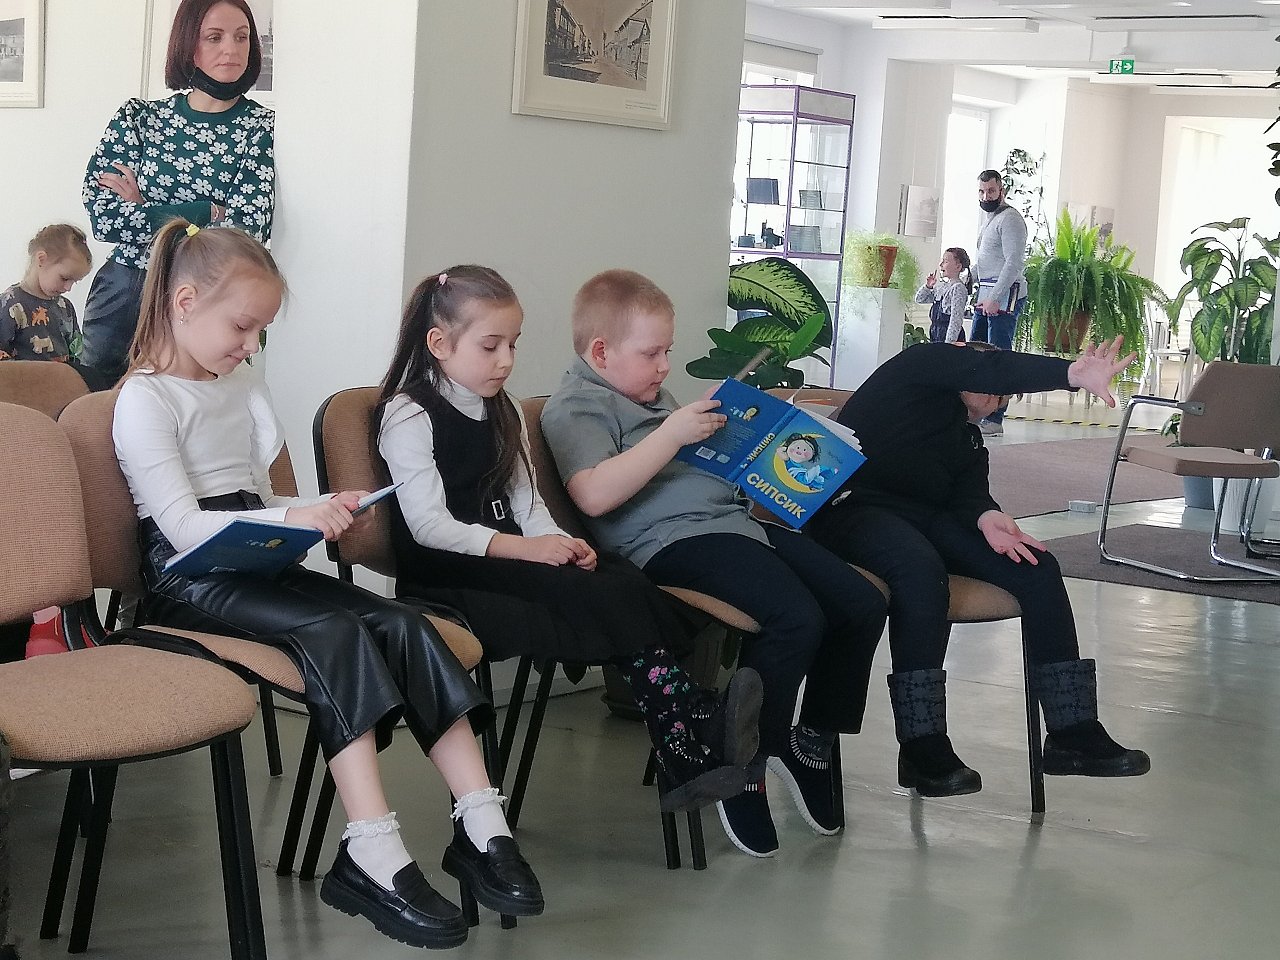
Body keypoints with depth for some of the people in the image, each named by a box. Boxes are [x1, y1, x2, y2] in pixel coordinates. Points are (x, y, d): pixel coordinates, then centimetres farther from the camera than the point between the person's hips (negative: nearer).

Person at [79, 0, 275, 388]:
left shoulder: (262, 127, -5)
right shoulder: (139, 116, 1)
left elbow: (248, 227, -17)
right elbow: (102, 216, -10)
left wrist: (143, 212, -11)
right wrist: (207, 213, -15)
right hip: (122, 293, 2)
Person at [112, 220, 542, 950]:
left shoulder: (243, 385, 19)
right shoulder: (146, 399, -7)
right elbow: (186, 527, -17)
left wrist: (320, 510, -1)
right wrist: (290, 519, -27)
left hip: (254, 563, 7)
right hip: (191, 581, -7)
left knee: (403, 625, -17)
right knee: (336, 632, -32)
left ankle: (482, 827, -25)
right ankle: (373, 856, -40)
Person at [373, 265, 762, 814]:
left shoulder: (501, 413, 21)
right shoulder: (408, 416, -4)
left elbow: (525, 500, 15)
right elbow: (429, 525, -14)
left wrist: (560, 543, -7)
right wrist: (525, 548, -21)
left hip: (507, 559, 7)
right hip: (442, 575, -7)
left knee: (626, 584, -22)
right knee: (600, 598, -29)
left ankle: (686, 758, -34)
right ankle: (701, 724, -28)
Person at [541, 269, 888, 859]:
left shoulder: (655, 397, 27)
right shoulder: (575, 407, -3)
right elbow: (595, 495, -22)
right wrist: (673, 432, -20)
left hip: (737, 518, 10)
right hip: (673, 539, -10)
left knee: (863, 604, -2)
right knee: (796, 619, -30)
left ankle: (812, 743, 16)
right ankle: (744, 770, -12)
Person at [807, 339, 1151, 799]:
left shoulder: (969, 437, 28)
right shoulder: (924, 365, 7)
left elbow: (969, 490, 7)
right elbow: (987, 369, -14)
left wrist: (985, 516, -18)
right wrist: (1072, 374, -29)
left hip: (927, 517, 8)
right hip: (856, 506, -8)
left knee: (1037, 566, -8)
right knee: (923, 571, -38)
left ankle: (1071, 731, -8)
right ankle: (922, 747, -34)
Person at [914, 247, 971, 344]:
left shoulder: (958, 288, -13)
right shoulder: (941, 286, 14)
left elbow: (956, 319, -18)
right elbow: (919, 299, 24)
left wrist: (949, 343, -22)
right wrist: (928, 286, 5)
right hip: (936, 335, 9)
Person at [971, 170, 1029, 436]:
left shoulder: (1009, 219, -11)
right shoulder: (984, 216, 19)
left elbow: (1013, 262, -19)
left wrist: (995, 298, -23)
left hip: (1006, 296, -10)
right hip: (986, 295, 10)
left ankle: (994, 420, -10)